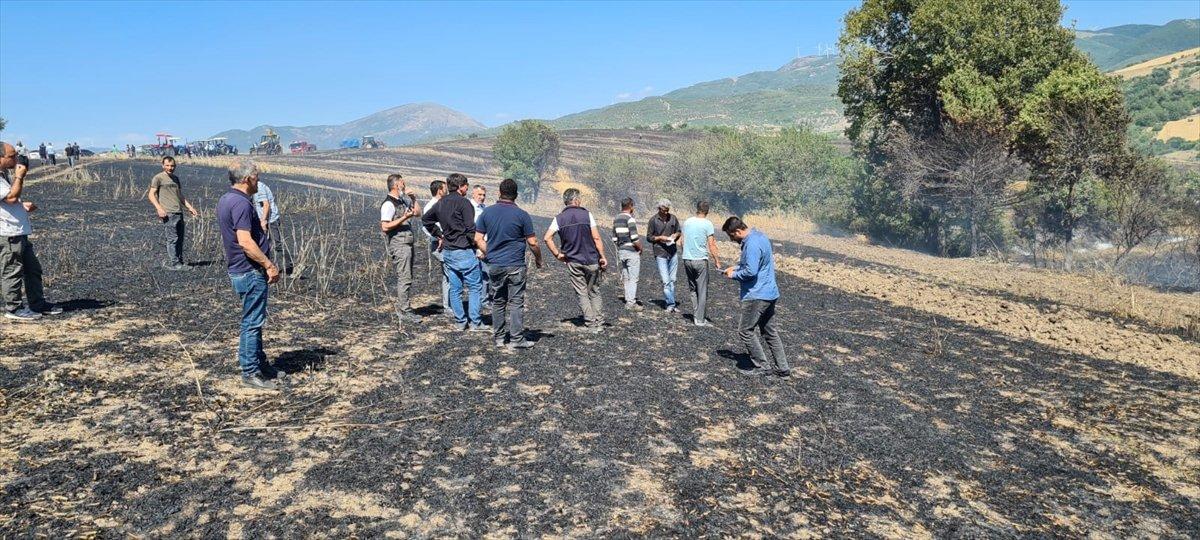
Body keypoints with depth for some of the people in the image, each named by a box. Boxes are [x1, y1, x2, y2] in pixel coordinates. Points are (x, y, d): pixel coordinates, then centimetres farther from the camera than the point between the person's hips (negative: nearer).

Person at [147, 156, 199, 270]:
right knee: (172, 239, -8)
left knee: (180, 239, 7)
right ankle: (174, 263, -5)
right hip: (168, 213, -7)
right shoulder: (158, 178, 0)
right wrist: (159, 209, -17)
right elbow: (151, 195, -5)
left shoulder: (176, 178, 21)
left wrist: (190, 207, 17)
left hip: (179, 213, 7)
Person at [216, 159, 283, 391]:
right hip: (251, 271, -10)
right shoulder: (241, 203, -20)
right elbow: (246, 242, -27)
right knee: (252, 322, -2)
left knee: (253, 320, 19)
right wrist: (270, 265, -21)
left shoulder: (225, 200, 12)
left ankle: (260, 363, 30)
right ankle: (251, 373, 6)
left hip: (239, 270, 10)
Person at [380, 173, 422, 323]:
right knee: (404, 279, -9)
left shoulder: (403, 201, 15)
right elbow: (385, 226, -19)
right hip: (398, 245, -10)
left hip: (407, 244, 10)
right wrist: (404, 218, -21)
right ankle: (404, 312, -5)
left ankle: (402, 309, 21)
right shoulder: (388, 204, -12)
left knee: (405, 278, 13)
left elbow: (418, 212, 25)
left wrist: (413, 198, 12)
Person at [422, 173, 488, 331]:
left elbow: (426, 219, 26)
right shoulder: (463, 202, -12)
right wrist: (481, 246, -10)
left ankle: (461, 322, 16)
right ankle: (475, 323, -1)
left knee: (455, 288, 11)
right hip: (464, 251, -7)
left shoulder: (440, 203, 11)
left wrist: (439, 236, 26)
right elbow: (471, 230, -18)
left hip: (447, 252, 7)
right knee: (475, 287, 0)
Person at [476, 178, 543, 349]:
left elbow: (478, 238, 3)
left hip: (494, 264, 4)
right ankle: (516, 339, 2)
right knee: (516, 302, 1)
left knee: (497, 302, 13)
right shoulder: (521, 215, -8)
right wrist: (538, 259, 10)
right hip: (515, 266, -4)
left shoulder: (487, 212, 1)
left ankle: (499, 337, 18)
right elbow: (532, 242, -6)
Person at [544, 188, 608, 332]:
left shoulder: (559, 218, 0)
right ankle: (599, 323, 10)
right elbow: (596, 238, -8)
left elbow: (547, 238, -9)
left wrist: (557, 254, -1)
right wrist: (602, 256, -2)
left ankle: (591, 324, 4)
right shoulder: (586, 214, -6)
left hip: (573, 262, 1)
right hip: (591, 260, -1)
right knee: (594, 292, 12)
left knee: (582, 294, 7)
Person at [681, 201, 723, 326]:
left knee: (692, 289, 16)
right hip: (700, 260, -5)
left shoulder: (687, 222, 6)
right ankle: (700, 319, 4)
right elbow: (711, 246, -10)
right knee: (702, 291, 3)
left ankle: (695, 315, 13)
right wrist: (717, 261, -3)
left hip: (687, 259, 5)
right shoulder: (707, 224, -9)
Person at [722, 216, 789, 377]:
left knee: (745, 331, 1)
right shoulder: (758, 235, 11)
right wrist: (736, 267, 12)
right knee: (770, 331, 16)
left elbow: (750, 272, -26)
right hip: (770, 293, 10)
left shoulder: (752, 244, -22)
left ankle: (762, 367, 7)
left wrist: (734, 275, -9)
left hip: (757, 295, -10)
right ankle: (782, 368, 19)